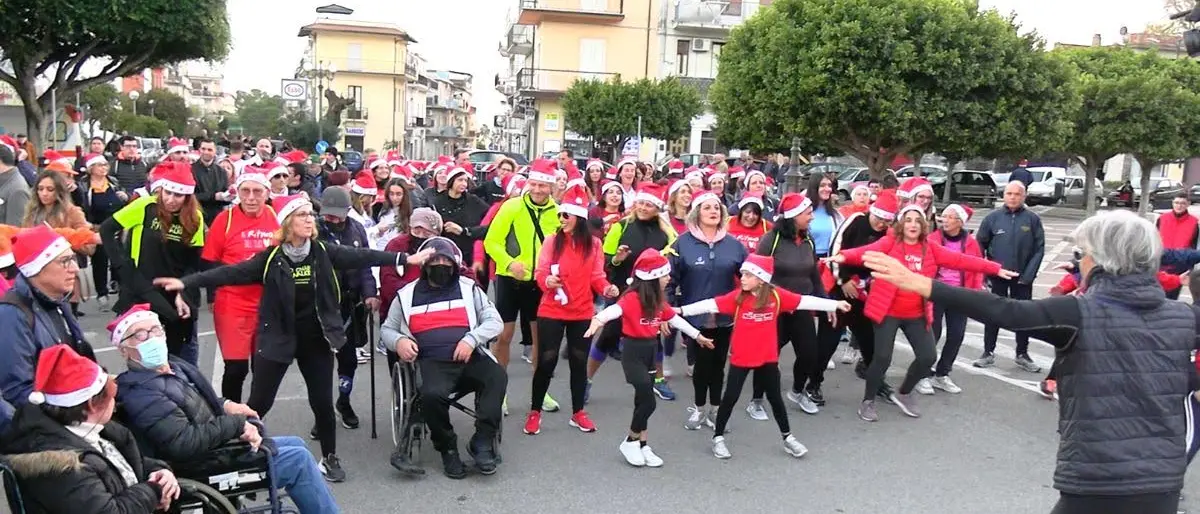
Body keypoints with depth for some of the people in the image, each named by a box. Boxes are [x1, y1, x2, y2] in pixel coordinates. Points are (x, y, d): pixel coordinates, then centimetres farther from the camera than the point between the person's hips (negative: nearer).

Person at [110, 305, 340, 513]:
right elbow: (184, 443, -31)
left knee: (295, 444, 16)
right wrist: (236, 425, -22)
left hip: (218, 445, 10)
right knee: (299, 458, -10)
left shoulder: (173, 366, 5)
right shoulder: (139, 393, -23)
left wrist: (225, 405, 2)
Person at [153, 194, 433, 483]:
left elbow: (360, 257, -2)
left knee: (322, 402, 7)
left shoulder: (324, 253, -2)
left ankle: (329, 458, 24)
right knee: (259, 403, 2)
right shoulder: (271, 258, -7)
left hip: (316, 339, 2)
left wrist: (405, 258, -6)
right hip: (277, 339, -2)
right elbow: (233, 272, -9)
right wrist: (187, 282, -16)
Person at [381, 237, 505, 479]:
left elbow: (494, 321, 10)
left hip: (470, 357, 1)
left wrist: (471, 339, -9)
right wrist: (398, 341, -2)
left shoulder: (469, 288, 15)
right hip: (432, 362, -1)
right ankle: (448, 449, -8)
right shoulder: (407, 295, 16)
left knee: (497, 376, -30)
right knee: (432, 394, -33)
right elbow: (387, 328, 23)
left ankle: (482, 443, -21)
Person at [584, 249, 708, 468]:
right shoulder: (633, 298, -19)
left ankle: (643, 446, 22)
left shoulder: (658, 300, 6)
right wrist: (598, 319, -60)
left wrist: (697, 335, 30)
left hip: (651, 350, 8)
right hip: (633, 352, -8)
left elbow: (675, 318, 20)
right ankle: (631, 442, 12)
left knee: (643, 399, 13)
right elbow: (615, 309, -39)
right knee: (648, 401, -9)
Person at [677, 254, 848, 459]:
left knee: (775, 398, 14)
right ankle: (718, 437, 18)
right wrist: (681, 310, -24)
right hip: (740, 358, -1)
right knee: (730, 397, 4)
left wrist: (835, 304, -3)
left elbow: (805, 301, -3)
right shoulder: (737, 297, -10)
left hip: (767, 358, 2)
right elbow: (711, 304, -16)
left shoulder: (776, 295, -7)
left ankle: (787, 438, 30)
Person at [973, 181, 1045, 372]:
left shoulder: (1033, 219, -3)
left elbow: (1039, 248, -4)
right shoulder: (992, 217, -2)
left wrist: (1029, 274, -11)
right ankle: (988, 353, 17)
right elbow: (979, 245, 3)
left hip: (1022, 277, 0)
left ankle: (1022, 354, 21)